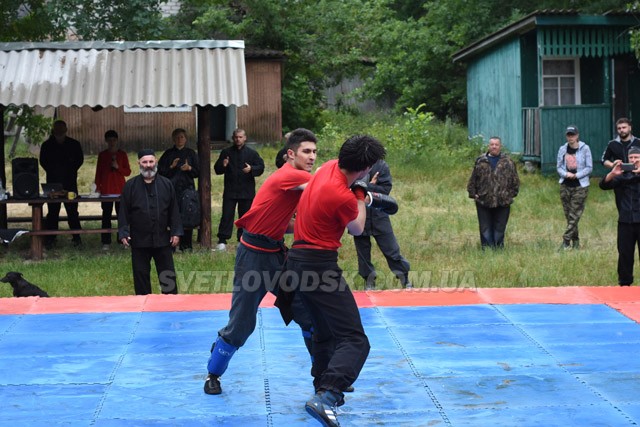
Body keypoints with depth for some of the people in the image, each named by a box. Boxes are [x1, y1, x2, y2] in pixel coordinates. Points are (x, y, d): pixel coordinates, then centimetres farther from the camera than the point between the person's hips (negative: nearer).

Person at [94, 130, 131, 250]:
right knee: (106, 215, -1)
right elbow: (98, 172, 11)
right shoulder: (102, 155, 9)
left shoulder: (122, 154, 6)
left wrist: (118, 167, -11)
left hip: (120, 189, 0)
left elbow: (128, 172, 5)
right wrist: (98, 186, 3)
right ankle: (106, 242, 1)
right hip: (106, 189, 0)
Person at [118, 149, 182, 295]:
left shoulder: (166, 184, 3)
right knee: (141, 276, 5)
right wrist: (123, 233, -7)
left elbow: (174, 211, 5)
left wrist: (176, 232, 0)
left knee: (168, 277, 6)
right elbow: (123, 212, 1)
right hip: (139, 240, -1)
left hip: (163, 239, 1)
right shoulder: (130, 186, 0)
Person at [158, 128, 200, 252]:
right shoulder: (168, 154, 10)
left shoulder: (191, 153, 12)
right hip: (171, 189, 0)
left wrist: (189, 168, -9)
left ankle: (186, 245, 2)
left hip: (187, 189, 0)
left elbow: (198, 172, 10)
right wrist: (171, 167, -10)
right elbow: (160, 171, 5)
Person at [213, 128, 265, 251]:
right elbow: (217, 169, 8)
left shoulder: (252, 153, 5)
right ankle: (222, 241, -5)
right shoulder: (226, 152, 7)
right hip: (230, 191, 0)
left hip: (247, 191, 0)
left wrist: (251, 169, -18)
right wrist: (223, 166, -14)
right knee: (227, 215, -5)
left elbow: (261, 167, 1)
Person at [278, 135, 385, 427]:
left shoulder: (330, 167, 2)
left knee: (325, 331, 26)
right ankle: (325, 398, -30)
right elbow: (357, 229, 1)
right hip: (319, 264, -10)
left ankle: (324, 389, 36)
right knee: (354, 340, -14)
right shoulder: (342, 197, -23)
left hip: (298, 260, 10)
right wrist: (361, 197, 12)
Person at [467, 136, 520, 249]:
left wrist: (511, 193, 3)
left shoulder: (508, 162, 3)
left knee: (499, 228, 6)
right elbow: (473, 180, 8)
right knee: (485, 229, 3)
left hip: (503, 202, 0)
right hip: (483, 201, 0)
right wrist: (473, 193, 2)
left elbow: (515, 180, 8)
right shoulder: (480, 161, 4)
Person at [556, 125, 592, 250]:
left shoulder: (585, 148, -4)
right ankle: (576, 242, 16)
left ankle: (566, 241, -6)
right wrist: (566, 174, -11)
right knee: (568, 215, 6)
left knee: (574, 216, -7)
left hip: (580, 186, -4)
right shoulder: (563, 149, 6)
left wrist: (576, 175, -15)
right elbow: (559, 167, 9)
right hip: (565, 186, 4)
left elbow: (589, 168, -3)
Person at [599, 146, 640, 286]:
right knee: (625, 253, 7)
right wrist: (613, 174, -21)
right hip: (625, 221, 2)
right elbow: (603, 185, -2)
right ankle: (624, 283, 17)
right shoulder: (622, 176, 10)